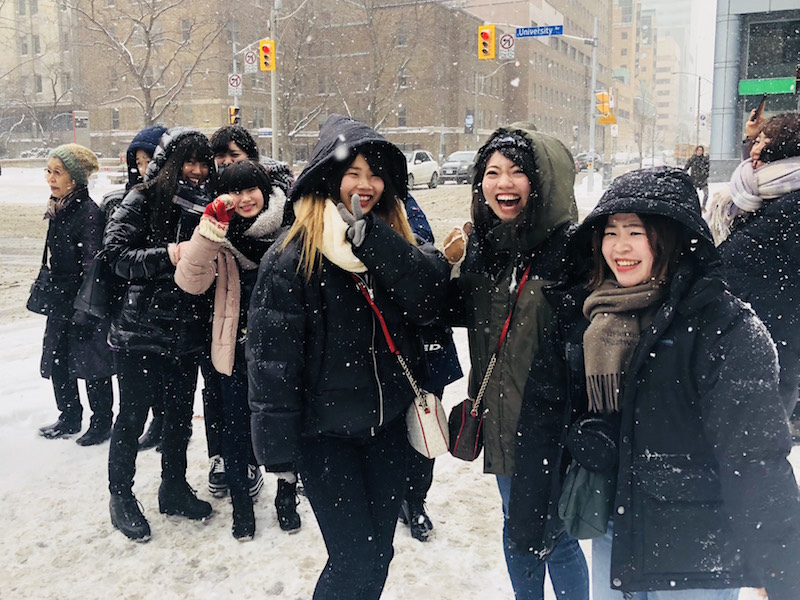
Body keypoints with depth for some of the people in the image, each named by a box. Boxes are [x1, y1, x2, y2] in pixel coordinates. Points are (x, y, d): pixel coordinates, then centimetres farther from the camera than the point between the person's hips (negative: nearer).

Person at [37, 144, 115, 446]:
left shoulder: (89, 212, -17)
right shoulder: (57, 209, 9)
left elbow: (92, 266, -20)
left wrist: (85, 312, -21)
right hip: (61, 302, 9)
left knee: (91, 364, 2)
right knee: (56, 360, 15)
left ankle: (101, 424, 19)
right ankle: (69, 418, 32)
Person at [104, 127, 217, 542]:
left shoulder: (206, 205, 7)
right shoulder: (143, 201, -6)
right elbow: (117, 254, -13)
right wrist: (166, 256, -23)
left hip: (188, 329, 5)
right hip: (142, 327, -5)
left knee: (181, 414, 16)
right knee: (132, 416, 7)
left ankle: (174, 487, 35)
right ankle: (121, 496, 26)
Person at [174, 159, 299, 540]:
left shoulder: (289, 228, -5)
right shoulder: (220, 234, -3)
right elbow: (190, 282, -16)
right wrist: (210, 230, -25)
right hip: (238, 348, 0)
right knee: (237, 426, 9)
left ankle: (286, 494, 33)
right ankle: (241, 501, 29)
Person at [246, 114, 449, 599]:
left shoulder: (399, 243, 2)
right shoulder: (293, 255, -12)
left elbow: (429, 303, -16)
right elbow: (271, 353, -12)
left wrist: (372, 237, -24)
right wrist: (278, 448, -12)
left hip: (389, 423, 5)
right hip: (326, 430, -4)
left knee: (380, 553, 16)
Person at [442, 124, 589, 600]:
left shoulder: (570, 246, -15)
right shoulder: (478, 243, 2)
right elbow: (461, 317, 10)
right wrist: (449, 269, -7)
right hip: (501, 417, 6)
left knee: (556, 537, 9)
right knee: (517, 530, 22)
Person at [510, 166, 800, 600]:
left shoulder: (721, 324, -15)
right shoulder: (579, 312, 0)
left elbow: (757, 454, -16)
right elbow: (542, 418, 5)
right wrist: (528, 522, 8)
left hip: (693, 552, -4)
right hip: (611, 534, 5)